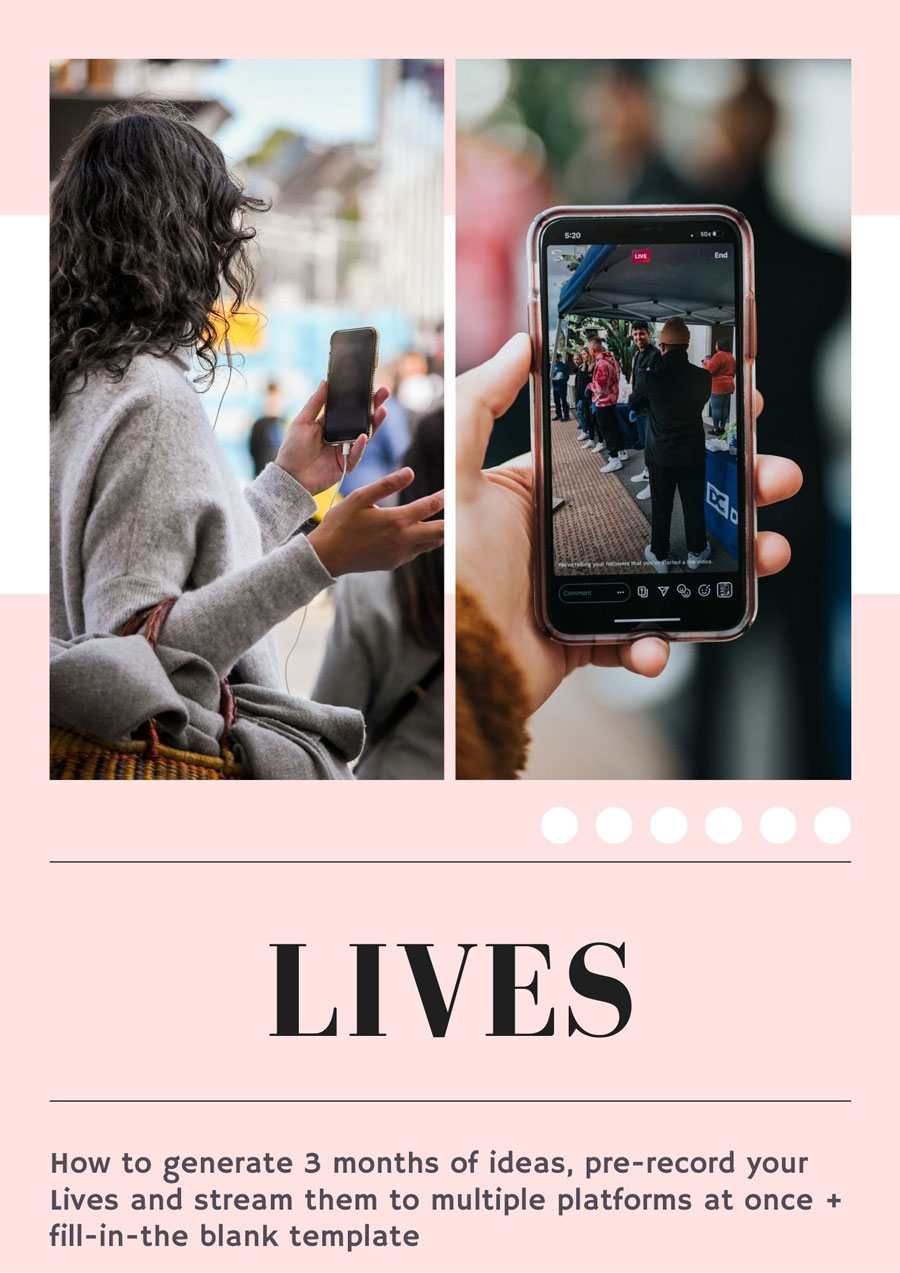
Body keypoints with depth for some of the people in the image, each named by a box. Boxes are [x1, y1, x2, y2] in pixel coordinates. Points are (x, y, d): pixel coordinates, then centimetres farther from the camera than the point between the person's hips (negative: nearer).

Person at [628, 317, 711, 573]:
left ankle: (660, 557, 26)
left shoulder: (652, 378, -19)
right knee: (694, 506, 17)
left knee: (661, 508, 14)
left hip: (661, 456, -1)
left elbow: (634, 402, 2)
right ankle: (696, 552, 32)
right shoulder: (703, 377, -15)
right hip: (693, 455, 1)